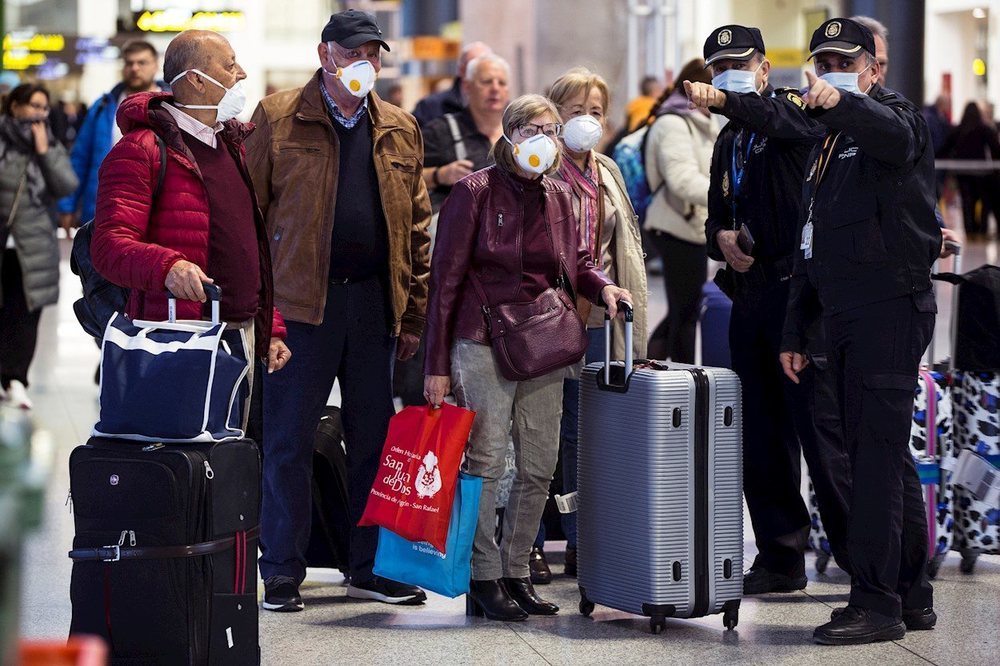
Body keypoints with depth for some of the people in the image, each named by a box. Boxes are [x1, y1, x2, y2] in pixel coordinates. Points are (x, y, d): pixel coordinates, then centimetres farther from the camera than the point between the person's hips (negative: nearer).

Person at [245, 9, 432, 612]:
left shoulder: (400, 130, 12)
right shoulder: (278, 119, 0)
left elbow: (416, 227, 12)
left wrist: (414, 314, 7)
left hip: (376, 304, 4)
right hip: (301, 302, -4)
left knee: (375, 438, 9)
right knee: (290, 438, 0)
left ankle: (372, 568, 18)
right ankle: (283, 572, 7)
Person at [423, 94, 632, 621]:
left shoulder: (558, 196, 13)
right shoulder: (476, 192, -4)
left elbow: (576, 262, 25)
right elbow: (445, 278, -4)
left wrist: (603, 286, -1)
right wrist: (437, 365, -7)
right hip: (484, 344, -6)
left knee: (540, 467, 6)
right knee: (486, 461, -8)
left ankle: (515, 573, 16)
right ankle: (483, 579, -1)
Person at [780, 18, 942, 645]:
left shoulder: (895, 116, -4)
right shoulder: (829, 144, 23)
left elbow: (897, 135, -32)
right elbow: (814, 246, 27)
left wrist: (842, 102, -52)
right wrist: (794, 332, 22)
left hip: (891, 306, -9)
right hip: (848, 317, 9)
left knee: (877, 455, -12)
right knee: (887, 456, 12)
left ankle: (876, 603, -13)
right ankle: (912, 595, 18)